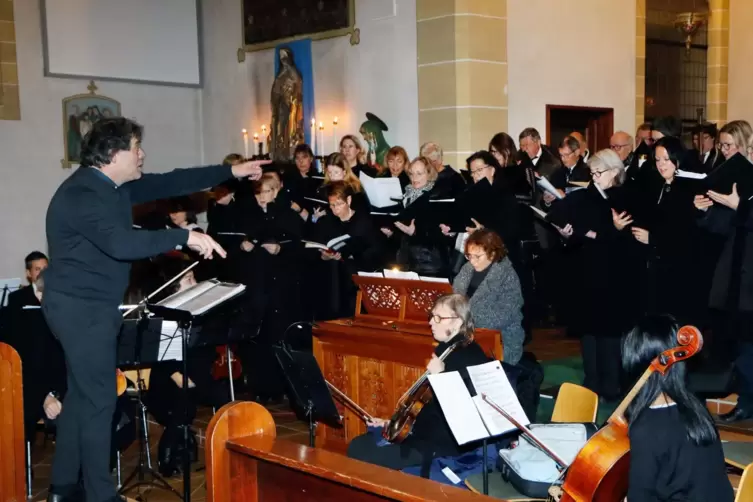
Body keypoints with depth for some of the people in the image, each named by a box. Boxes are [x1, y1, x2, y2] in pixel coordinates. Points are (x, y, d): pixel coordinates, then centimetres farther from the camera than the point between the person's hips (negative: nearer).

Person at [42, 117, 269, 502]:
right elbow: (122, 242, -36)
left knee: (81, 395, 17)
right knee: (99, 400, -3)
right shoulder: (82, 194, -22)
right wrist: (185, 237, -33)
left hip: (87, 306, 10)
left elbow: (168, 184, 9)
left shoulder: (114, 186, 7)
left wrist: (231, 172, 8)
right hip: (82, 308, -10)